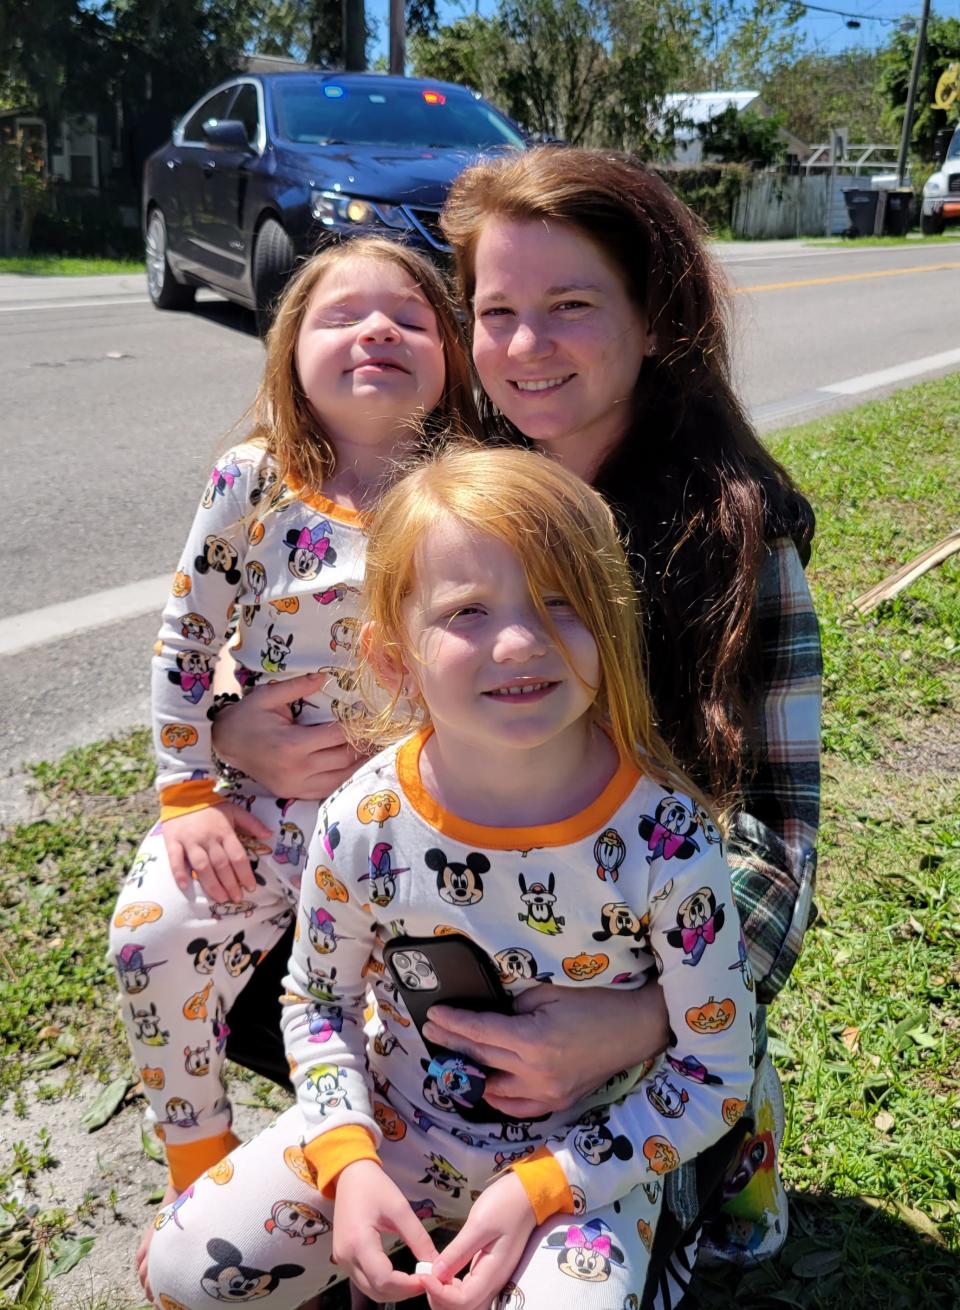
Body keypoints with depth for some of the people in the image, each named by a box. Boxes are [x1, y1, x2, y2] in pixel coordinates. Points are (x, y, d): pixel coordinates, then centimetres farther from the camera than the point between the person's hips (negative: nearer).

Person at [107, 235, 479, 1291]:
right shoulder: (253, 483, -3)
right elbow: (185, 641, 1)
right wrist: (186, 796, -3)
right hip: (266, 798, 0)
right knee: (155, 933, -17)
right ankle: (200, 1172, 13)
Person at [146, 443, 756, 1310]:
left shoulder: (668, 839, -26)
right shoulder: (363, 825, -19)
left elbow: (715, 1073, -13)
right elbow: (317, 1002, 0)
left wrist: (537, 1190, -20)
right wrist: (349, 1163, -14)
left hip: (587, 1147, -1)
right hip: (395, 1121, 2)